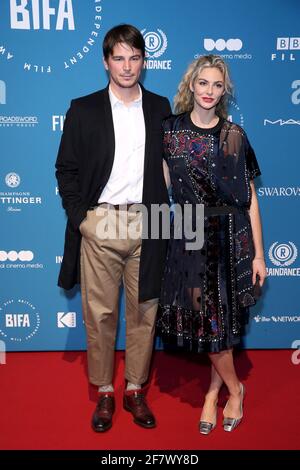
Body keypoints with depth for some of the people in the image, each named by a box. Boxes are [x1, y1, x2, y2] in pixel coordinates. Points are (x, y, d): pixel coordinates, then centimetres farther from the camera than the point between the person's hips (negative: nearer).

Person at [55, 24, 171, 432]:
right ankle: (104, 393, 23)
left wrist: (164, 211, 3)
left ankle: (136, 390, 25)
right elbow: (66, 169, 4)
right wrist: (79, 216, -5)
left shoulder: (160, 108, 9)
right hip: (99, 225, -1)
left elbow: (169, 165, 13)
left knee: (144, 311, 8)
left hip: (146, 225, 2)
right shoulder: (84, 110, 4)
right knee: (100, 314, 5)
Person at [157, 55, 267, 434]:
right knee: (206, 317, 5)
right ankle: (233, 388, 29)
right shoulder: (170, 128, 2)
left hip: (230, 236, 0)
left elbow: (249, 197, 0)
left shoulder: (233, 135, 0)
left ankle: (215, 390, 28)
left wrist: (258, 253, -2)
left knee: (221, 317, 4)